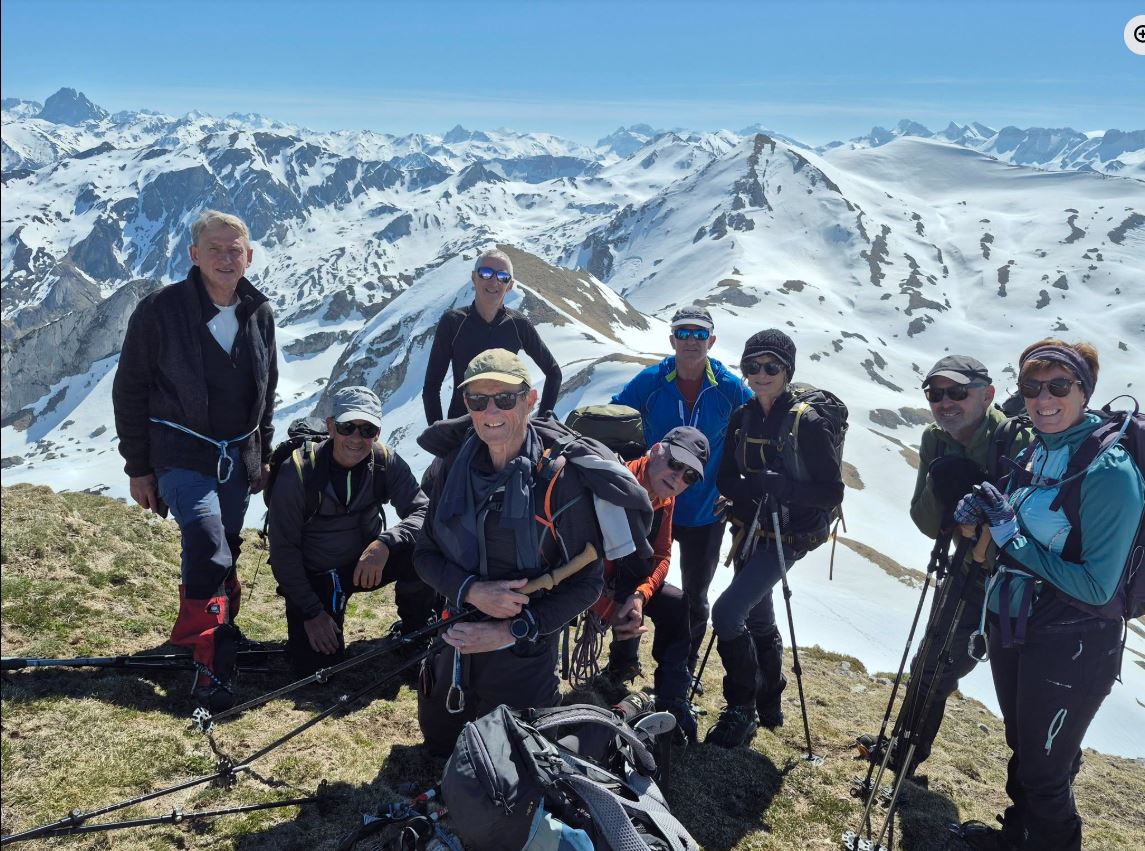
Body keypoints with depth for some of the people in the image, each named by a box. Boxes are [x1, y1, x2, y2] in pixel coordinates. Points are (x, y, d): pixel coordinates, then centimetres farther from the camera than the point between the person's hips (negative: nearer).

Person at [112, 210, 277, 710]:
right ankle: (210, 663, -9)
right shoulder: (160, 310, -11)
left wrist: (264, 454, 15)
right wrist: (138, 466, -4)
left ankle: (219, 634, 34)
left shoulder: (259, 313, 3)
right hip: (182, 455, -4)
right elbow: (130, 390, -4)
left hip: (238, 457, 5)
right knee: (209, 550, -20)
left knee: (221, 553, 13)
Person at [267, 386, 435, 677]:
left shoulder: (386, 462, -14)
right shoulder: (299, 471, -21)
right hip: (313, 576, -2)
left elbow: (423, 512, -22)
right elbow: (283, 548, -15)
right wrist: (311, 612, -17)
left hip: (365, 564, 2)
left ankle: (415, 639, -2)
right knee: (318, 669, -14)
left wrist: (385, 543, -41)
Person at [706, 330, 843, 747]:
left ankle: (741, 711, 1)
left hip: (788, 536, -7)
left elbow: (832, 492, -18)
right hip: (750, 531, 7)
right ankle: (768, 704, 42)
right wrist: (749, 487, -21)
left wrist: (779, 484, -31)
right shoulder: (741, 417, 0)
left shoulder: (808, 423, -19)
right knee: (757, 618, 20)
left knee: (727, 612, -17)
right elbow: (725, 479, 1)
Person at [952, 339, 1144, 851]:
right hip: (1012, 625, 7)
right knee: (1021, 748, 25)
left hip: (1071, 644, -7)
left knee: (1044, 771, 9)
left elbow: (1095, 587, -23)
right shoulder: (1037, 451, 2)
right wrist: (984, 515, -7)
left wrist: (1010, 535, -22)